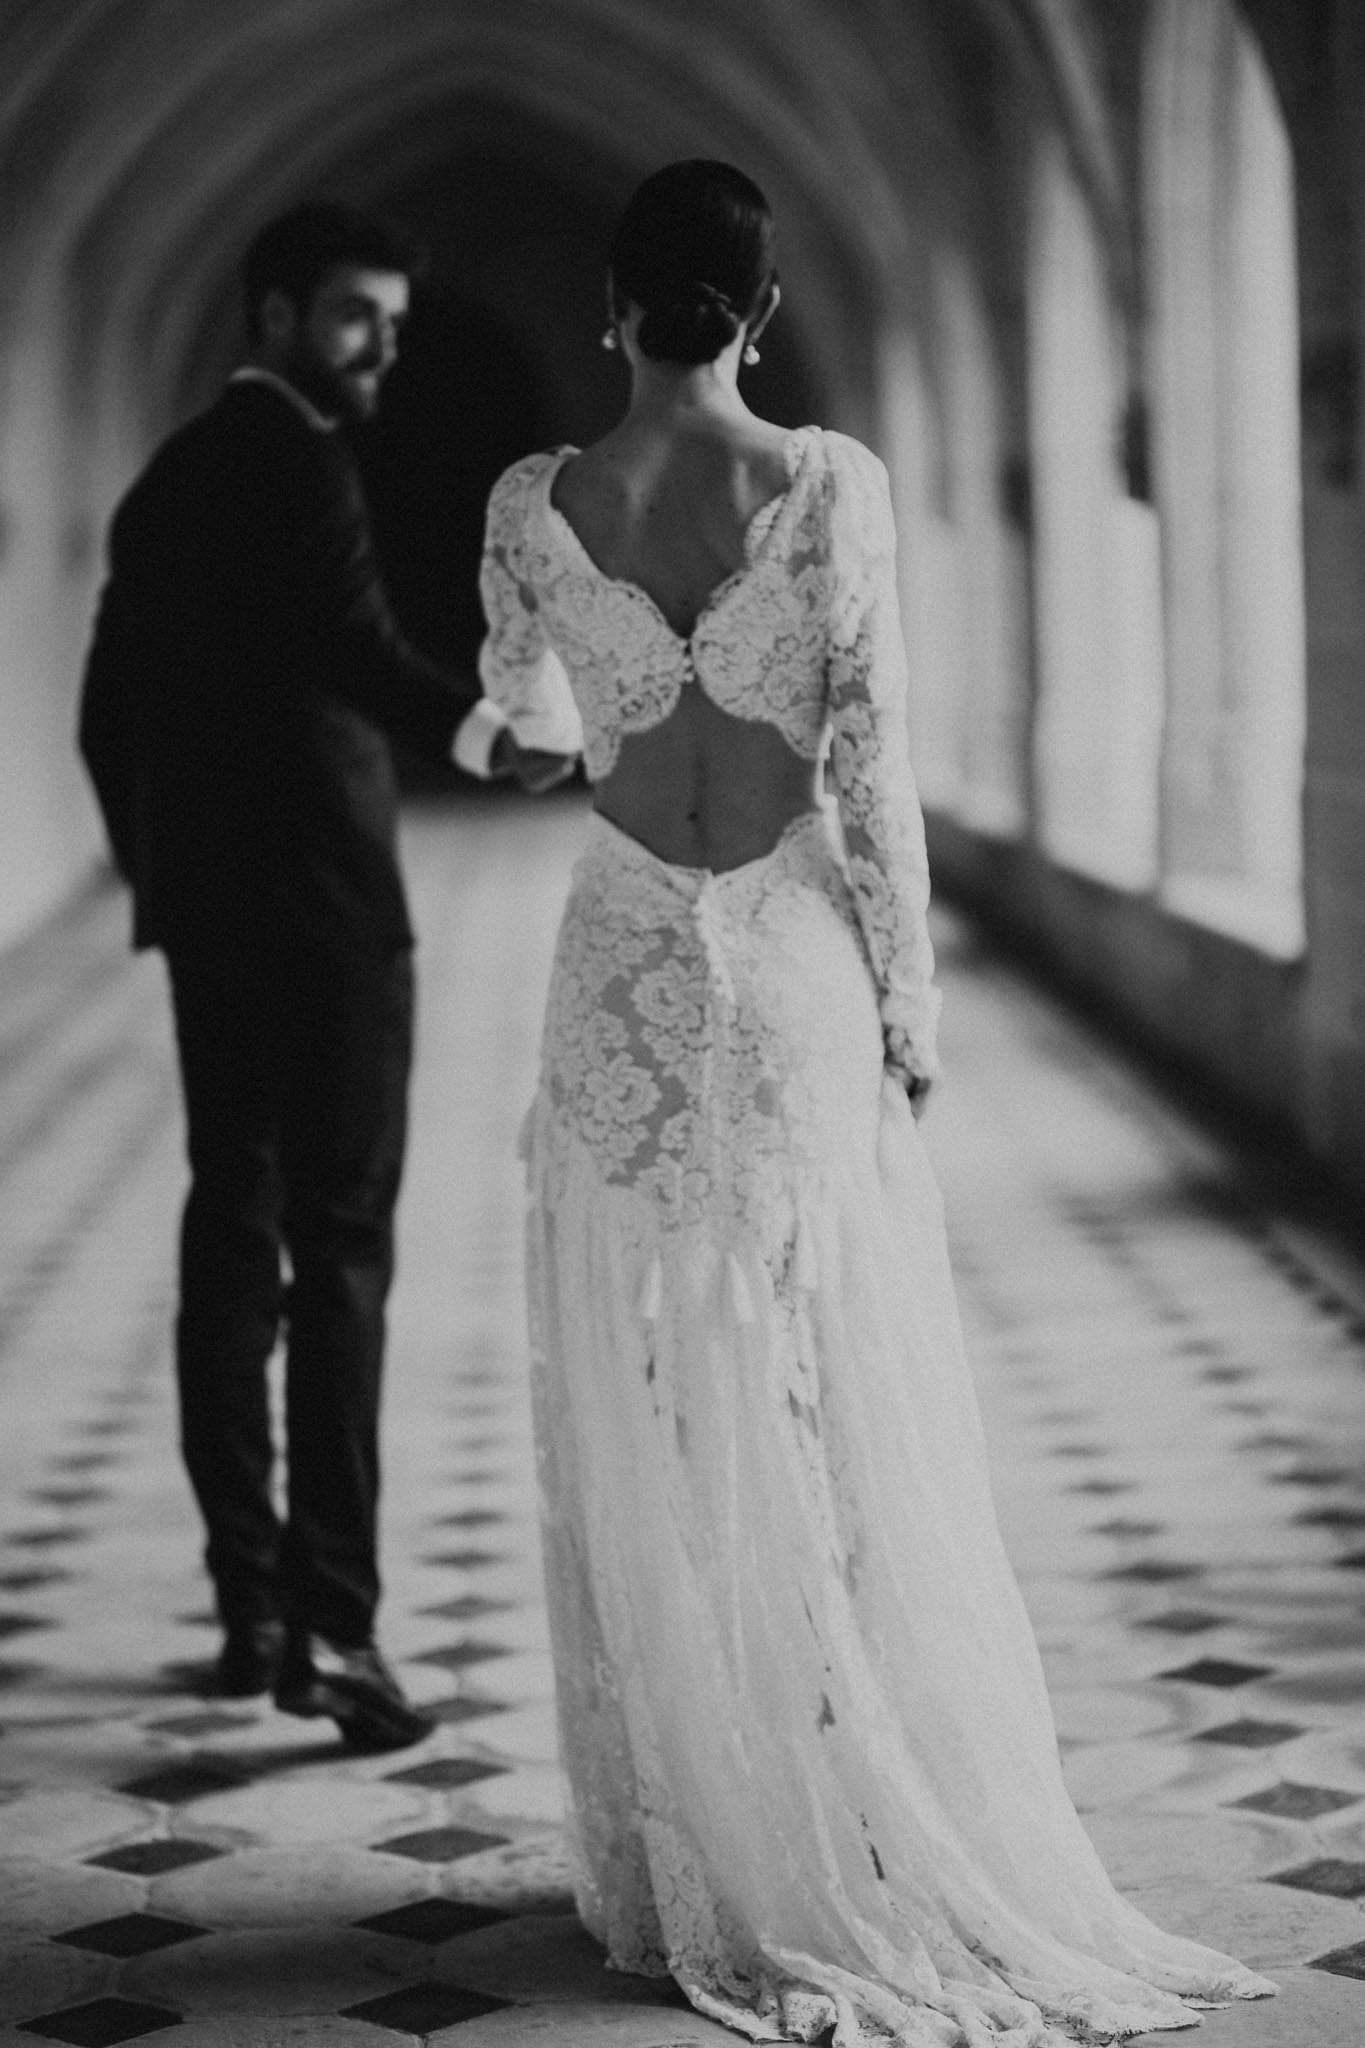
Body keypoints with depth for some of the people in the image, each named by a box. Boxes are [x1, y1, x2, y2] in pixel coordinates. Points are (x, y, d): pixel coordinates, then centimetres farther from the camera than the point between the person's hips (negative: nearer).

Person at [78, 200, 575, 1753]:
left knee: (232, 1234, 11)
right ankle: (329, 1619, -11)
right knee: (338, 1251, -8)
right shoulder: (293, 464, -12)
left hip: (208, 919, 9)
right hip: (320, 912, -9)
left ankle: (250, 1598, 16)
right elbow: (353, 645, -31)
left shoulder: (170, 477, 16)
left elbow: (109, 708, 21)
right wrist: (470, 731, -47)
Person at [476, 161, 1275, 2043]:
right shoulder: (831, 483, -8)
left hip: (626, 979, 1)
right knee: (849, 1436, 6)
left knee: (656, 1443, 8)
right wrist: (908, 995, 0)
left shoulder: (534, 506, -2)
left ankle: (699, 1870, 13)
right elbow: (871, 762, -8)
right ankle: (901, 1858, 10)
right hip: (796, 967, -1)